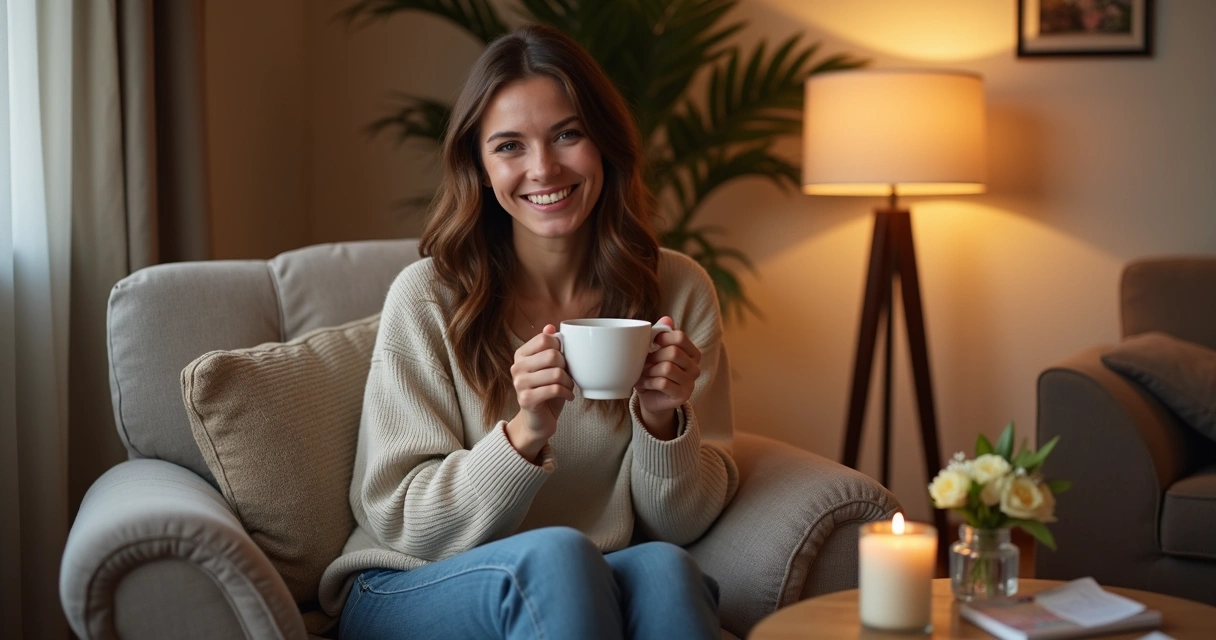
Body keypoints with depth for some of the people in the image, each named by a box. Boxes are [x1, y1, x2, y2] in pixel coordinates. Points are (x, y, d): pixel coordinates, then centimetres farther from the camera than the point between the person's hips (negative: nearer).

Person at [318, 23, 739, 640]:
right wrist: (526, 432, -26)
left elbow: (682, 525, 1)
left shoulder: (678, 290, -2)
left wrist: (664, 420, -20)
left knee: (663, 567, -32)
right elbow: (403, 524, -10)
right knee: (556, 554, -34)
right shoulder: (428, 296, -10)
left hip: (595, 588, 2)